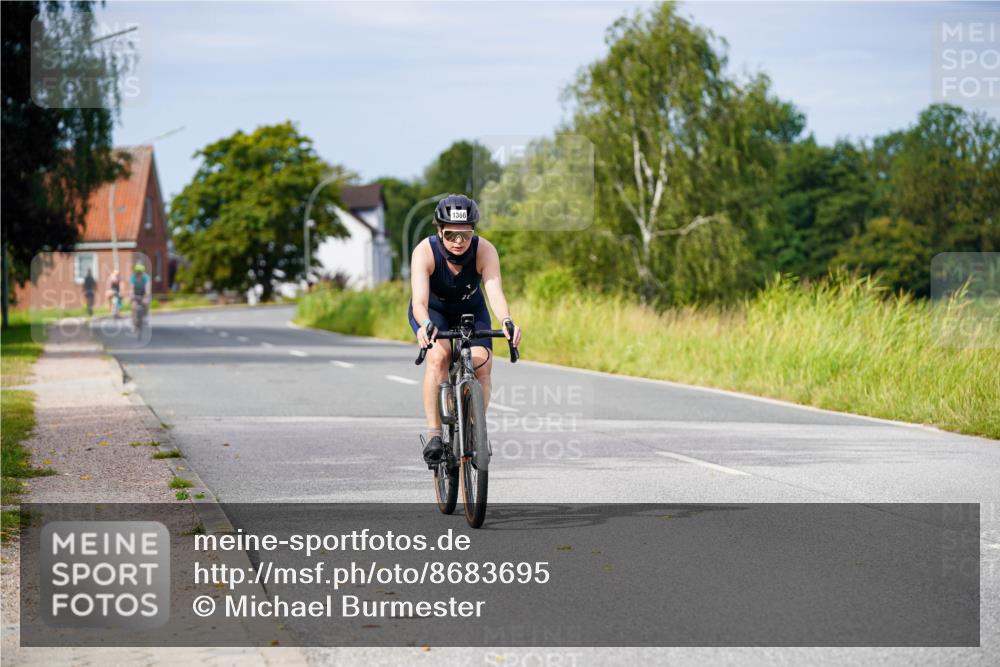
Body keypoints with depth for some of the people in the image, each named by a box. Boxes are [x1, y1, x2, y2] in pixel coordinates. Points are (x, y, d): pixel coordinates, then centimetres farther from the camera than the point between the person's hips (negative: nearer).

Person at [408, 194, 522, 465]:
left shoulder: (484, 250, -29)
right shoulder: (425, 251, -32)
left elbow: (495, 291, -41)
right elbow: (419, 299, -43)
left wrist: (506, 322, -61)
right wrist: (425, 325, -65)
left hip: (471, 311, 2)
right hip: (432, 311, -2)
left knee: (482, 365, -20)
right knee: (439, 355, -30)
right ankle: (433, 433, -23)